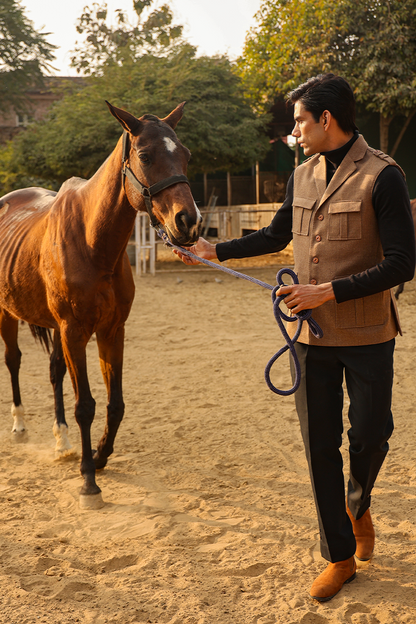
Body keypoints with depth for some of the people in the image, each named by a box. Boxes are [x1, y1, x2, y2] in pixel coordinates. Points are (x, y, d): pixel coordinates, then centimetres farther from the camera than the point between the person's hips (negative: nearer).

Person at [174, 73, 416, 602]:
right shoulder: (302, 175, 7)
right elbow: (276, 235, 22)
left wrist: (329, 291, -21)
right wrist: (217, 252, 18)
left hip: (367, 337, -5)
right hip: (310, 333, 5)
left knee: (369, 435, 5)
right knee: (320, 446, 8)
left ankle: (358, 505, 41)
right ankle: (340, 557, 23)